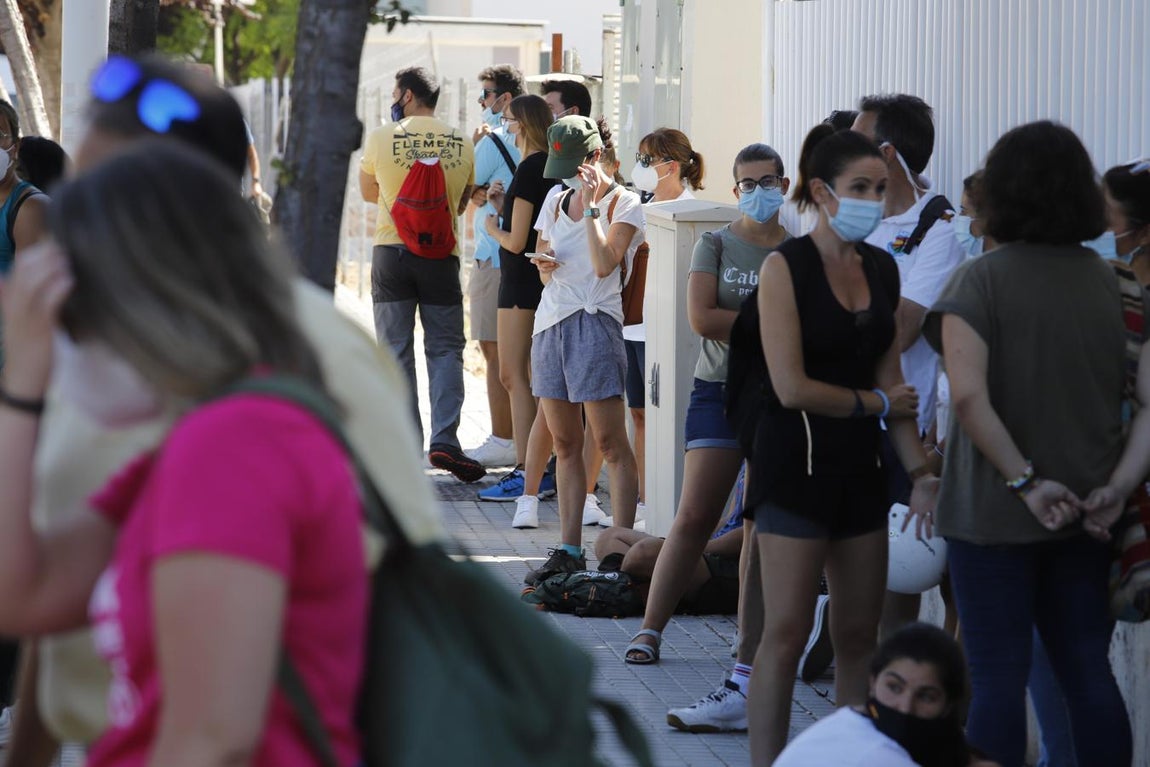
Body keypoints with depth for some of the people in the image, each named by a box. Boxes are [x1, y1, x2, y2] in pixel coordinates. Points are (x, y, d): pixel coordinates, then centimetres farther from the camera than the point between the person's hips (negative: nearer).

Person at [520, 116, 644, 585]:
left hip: (594, 322, -6)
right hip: (550, 321, 6)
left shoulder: (623, 204, -2)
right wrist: (544, 266, 1)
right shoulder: (555, 204, 17)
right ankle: (568, 550, 9)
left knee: (610, 442, -7)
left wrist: (591, 206, -12)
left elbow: (604, 264, -14)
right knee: (565, 445, 7)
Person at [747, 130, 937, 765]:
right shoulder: (786, 266, -10)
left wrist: (920, 473, 4)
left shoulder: (882, 269, 10)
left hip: (858, 467, 6)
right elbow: (791, 386, -16)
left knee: (858, 635, 7)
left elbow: (891, 382, 11)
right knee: (787, 635, -7)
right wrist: (876, 403, -4)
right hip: (797, 466, -6)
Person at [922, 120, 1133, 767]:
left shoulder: (982, 280, -11)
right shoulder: (1111, 283, 3)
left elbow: (969, 396, -22)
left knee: (999, 677, -1)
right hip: (1086, 510, 4)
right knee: (1089, 672, 9)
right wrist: (1117, 485, 15)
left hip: (995, 514, -4)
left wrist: (1026, 481, -18)